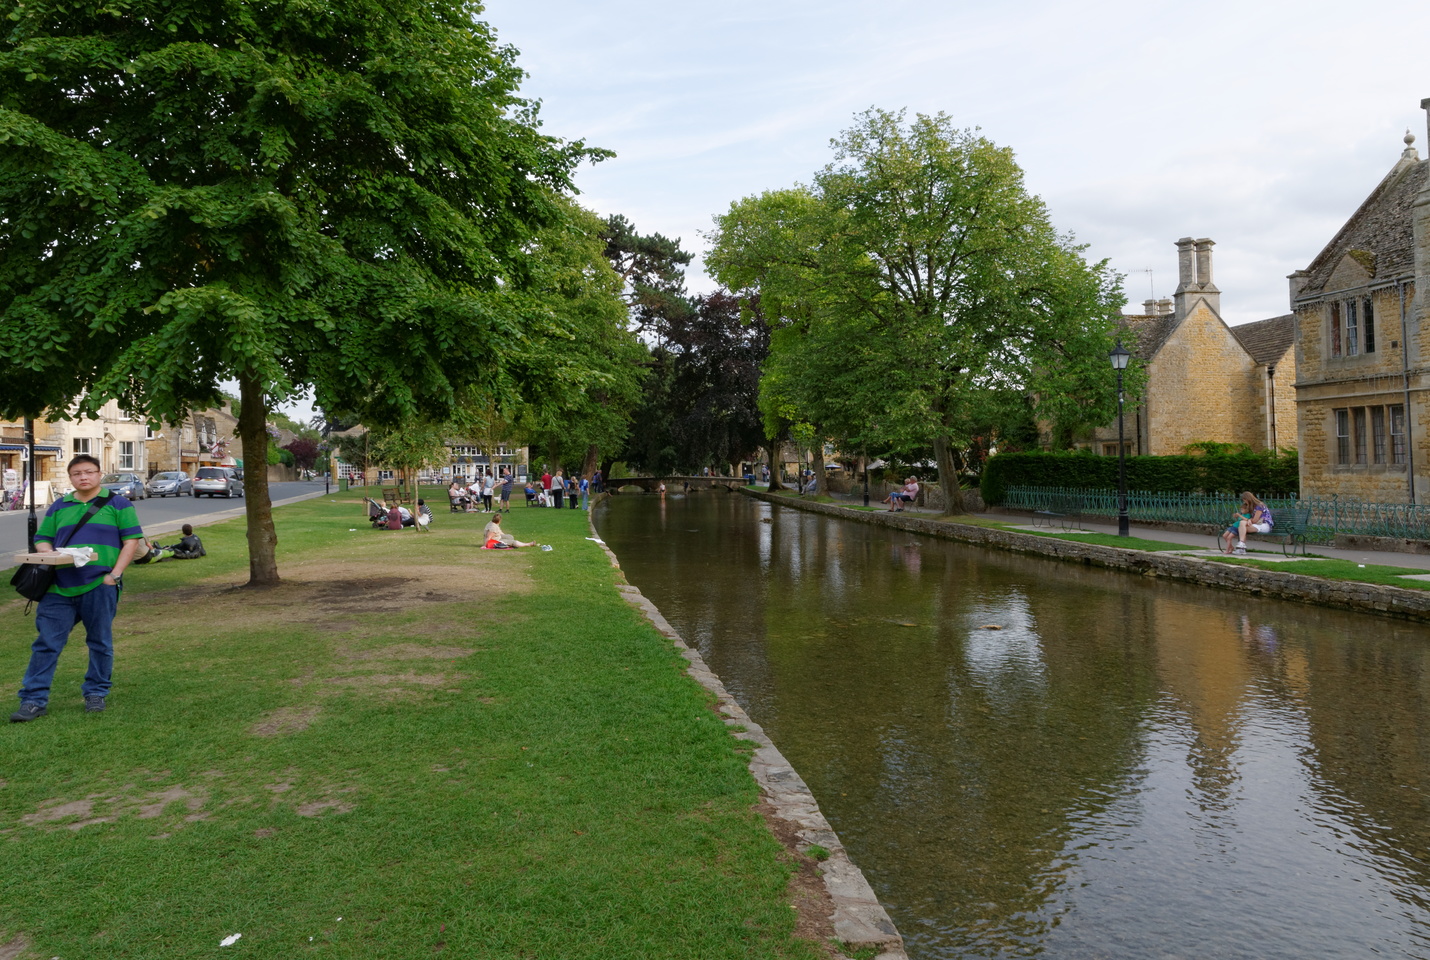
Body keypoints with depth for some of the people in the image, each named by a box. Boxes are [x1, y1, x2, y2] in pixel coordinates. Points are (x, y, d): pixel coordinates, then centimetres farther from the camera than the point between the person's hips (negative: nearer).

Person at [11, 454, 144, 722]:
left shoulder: (117, 504, 4)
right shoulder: (58, 507, 15)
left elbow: (132, 541, 0)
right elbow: (41, 539, 18)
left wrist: (115, 575, -9)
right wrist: (50, 554, -7)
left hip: (99, 587, -3)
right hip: (60, 589, 3)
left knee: (100, 643, 6)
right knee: (46, 643, 1)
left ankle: (96, 693, 20)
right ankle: (34, 699, 7)